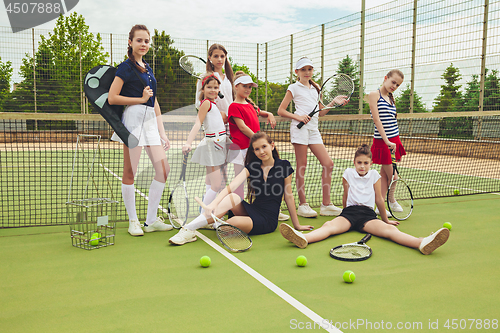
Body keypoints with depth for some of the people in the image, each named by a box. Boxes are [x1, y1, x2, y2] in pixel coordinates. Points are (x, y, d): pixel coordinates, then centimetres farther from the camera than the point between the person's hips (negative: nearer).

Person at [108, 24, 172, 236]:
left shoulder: (147, 68, 20)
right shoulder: (126, 67, -2)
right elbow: (112, 98, -9)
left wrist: (162, 131, 17)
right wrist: (141, 99, -7)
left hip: (151, 120, 8)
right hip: (134, 118, -8)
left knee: (163, 169, 4)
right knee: (130, 173, -2)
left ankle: (151, 220, 12)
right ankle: (133, 221, 10)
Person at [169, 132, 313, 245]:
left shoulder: (283, 165, -3)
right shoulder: (252, 167, 4)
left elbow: (288, 196, 3)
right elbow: (231, 187, -11)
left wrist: (297, 225, 8)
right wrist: (213, 204, -29)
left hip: (268, 221, -3)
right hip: (253, 210, 3)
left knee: (235, 222, -34)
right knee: (232, 197, -29)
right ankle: (188, 229, -30)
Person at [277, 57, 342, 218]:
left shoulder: (315, 88, 21)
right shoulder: (294, 88, 5)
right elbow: (281, 110, 0)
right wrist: (298, 117, -12)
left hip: (314, 129, 6)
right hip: (300, 127, -6)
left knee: (328, 164, -2)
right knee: (302, 166, -4)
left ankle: (326, 204, 4)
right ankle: (302, 205, 4)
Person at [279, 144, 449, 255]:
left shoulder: (374, 175, 14)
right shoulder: (348, 173, 15)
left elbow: (379, 199, 20)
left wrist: (385, 219, 24)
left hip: (368, 214, 0)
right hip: (349, 212, 0)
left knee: (389, 229, -30)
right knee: (329, 225, -32)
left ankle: (422, 243, -55)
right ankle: (303, 238, -61)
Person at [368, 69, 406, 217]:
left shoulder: (391, 98, 15)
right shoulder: (374, 94, -6)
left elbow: (392, 121, 17)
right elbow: (377, 120, -14)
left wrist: (396, 143, 12)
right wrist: (387, 141, -20)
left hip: (394, 140, 7)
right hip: (382, 141, -7)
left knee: (384, 174, 8)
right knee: (392, 176, -2)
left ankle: (380, 207, 13)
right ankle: (391, 200, 23)